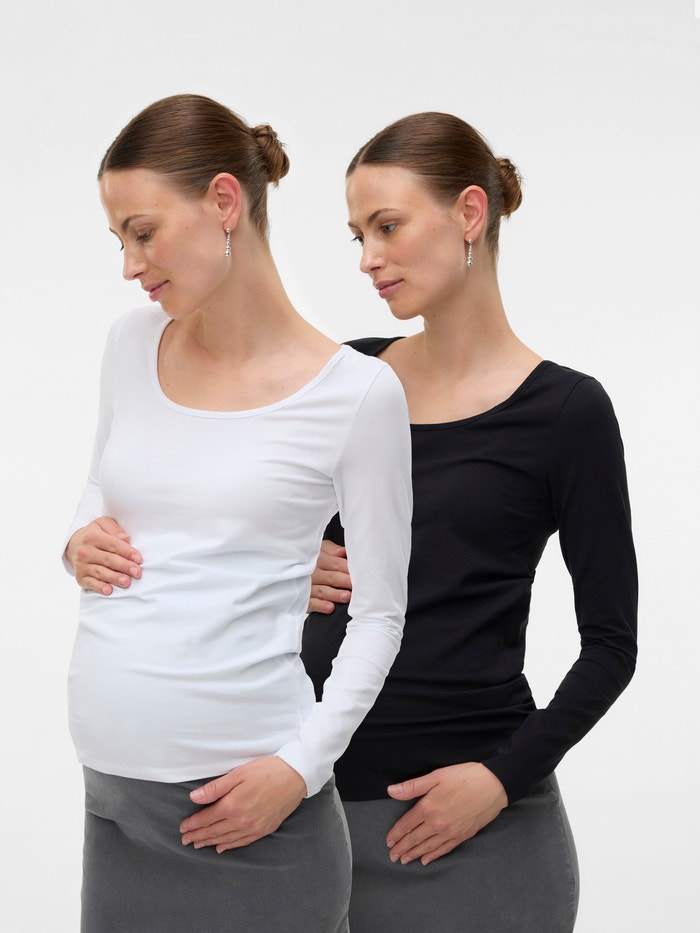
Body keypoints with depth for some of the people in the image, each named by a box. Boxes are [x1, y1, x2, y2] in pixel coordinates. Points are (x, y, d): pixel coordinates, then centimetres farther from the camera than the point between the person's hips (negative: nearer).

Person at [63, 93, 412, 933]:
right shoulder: (132, 346, 6)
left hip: (241, 797, -4)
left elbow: (379, 612, -2)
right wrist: (79, 541, 0)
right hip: (111, 782, 5)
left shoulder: (357, 393, -7)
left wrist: (302, 765, -12)